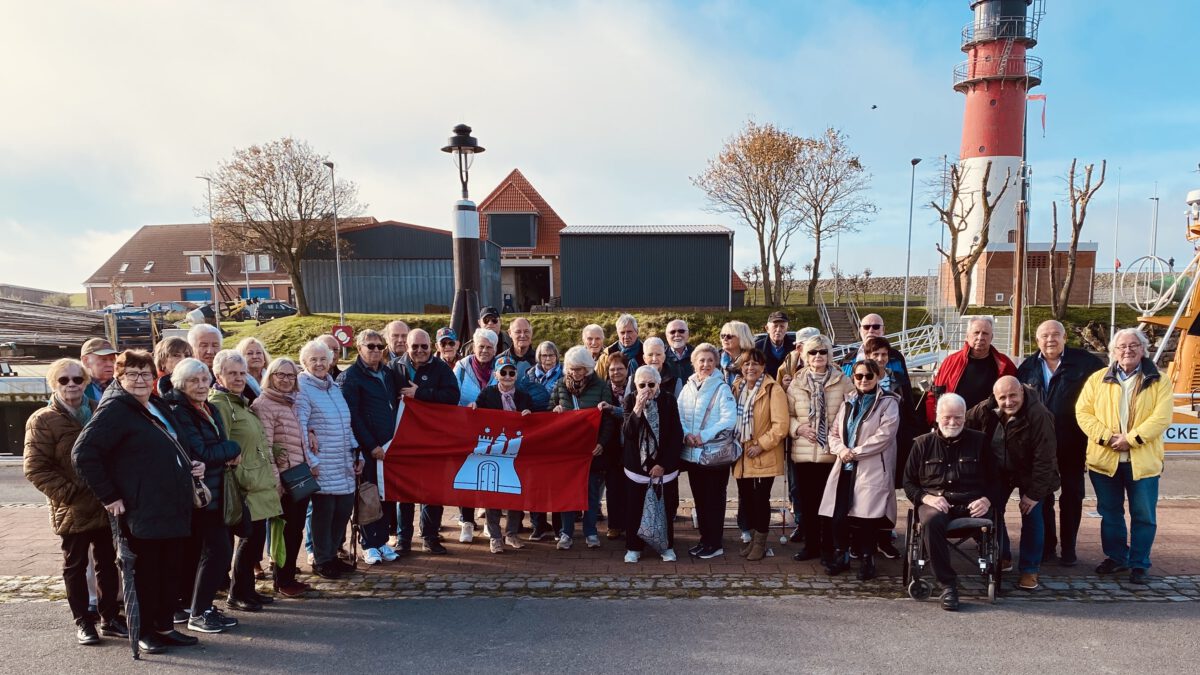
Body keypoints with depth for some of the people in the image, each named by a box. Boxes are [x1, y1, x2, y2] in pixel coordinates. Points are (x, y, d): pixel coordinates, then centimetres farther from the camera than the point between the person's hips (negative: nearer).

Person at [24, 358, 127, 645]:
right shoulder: (42, 421, -6)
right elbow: (36, 469, -10)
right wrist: (69, 493, -17)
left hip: (106, 506, 4)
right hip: (73, 510, -4)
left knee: (108, 564, 12)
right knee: (76, 566, 10)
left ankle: (110, 617, 24)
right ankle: (83, 622, 21)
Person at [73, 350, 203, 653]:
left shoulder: (159, 406, 15)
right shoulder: (114, 410, -10)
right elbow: (83, 454, -18)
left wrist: (192, 466, 11)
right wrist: (109, 496, -18)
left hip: (173, 507, 8)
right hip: (142, 511, -8)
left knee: (170, 570, 13)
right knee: (145, 572, 4)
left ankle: (165, 626, 25)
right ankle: (144, 631, 18)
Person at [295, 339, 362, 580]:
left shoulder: (334, 387, 15)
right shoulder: (302, 389, -7)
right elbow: (300, 427, -13)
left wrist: (356, 454, 15)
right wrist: (310, 460, -16)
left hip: (344, 463, 7)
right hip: (321, 465, -7)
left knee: (344, 507, 9)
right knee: (324, 510, -1)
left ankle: (332, 554, 24)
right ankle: (321, 561, 14)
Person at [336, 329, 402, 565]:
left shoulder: (389, 373, 15)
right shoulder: (350, 377, -4)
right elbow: (352, 416, -10)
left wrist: (396, 440, 8)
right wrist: (371, 445, -13)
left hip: (389, 445, 5)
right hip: (368, 448, -5)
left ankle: (382, 539, 18)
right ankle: (368, 544, 13)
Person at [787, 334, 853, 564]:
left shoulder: (842, 381, 2)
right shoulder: (796, 383, 7)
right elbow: (787, 414, 11)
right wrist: (798, 427, -7)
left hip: (833, 452, -2)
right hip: (804, 452, 2)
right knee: (806, 502, 9)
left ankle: (828, 549, 15)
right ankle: (811, 545, 23)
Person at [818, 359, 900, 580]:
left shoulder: (888, 402, 0)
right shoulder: (848, 402, 18)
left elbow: (884, 435, -12)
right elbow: (834, 432, 15)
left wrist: (855, 452, -13)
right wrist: (841, 449, -8)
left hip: (872, 469, -5)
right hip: (845, 467, 5)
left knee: (866, 516, -7)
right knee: (837, 515, 1)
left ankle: (867, 560, 10)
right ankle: (840, 556, 17)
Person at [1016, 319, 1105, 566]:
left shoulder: (1086, 362, -5)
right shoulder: (1027, 367, 4)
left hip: (1073, 443, -2)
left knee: (1072, 495, 9)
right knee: (1042, 495, 9)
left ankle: (1068, 548, 20)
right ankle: (1047, 544, 22)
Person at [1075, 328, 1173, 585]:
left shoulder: (1159, 381, 2)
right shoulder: (1098, 379, 6)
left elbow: (1161, 417, -9)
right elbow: (1083, 412, -1)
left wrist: (1130, 439, -19)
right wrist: (1106, 437, -14)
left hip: (1142, 461, -2)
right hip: (1104, 459, 2)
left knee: (1143, 515, 5)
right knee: (1110, 513, 13)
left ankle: (1139, 564, 18)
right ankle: (1116, 557, 28)